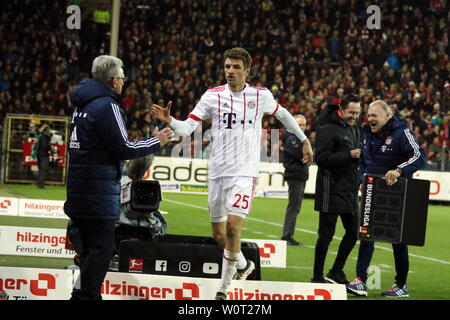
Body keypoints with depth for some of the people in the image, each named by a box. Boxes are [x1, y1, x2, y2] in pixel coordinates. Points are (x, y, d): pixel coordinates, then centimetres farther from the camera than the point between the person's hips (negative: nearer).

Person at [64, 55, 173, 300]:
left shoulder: (82, 104, 15)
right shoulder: (106, 106, -13)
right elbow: (122, 148, -14)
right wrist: (156, 142, -1)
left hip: (79, 186, 9)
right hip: (99, 189, -9)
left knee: (90, 244, 15)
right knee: (102, 246, -8)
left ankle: (87, 293, 17)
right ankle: (85, 295, -12)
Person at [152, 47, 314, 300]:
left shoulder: (261, 96, 1)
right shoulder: (213, 96, 0)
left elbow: (282, 114, 21)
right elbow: (187, 128, -5)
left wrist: (305, 140, 26)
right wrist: (169, 121, -24)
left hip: (245, 172, -3)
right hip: (218, 171, 3)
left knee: (233, 226, -19)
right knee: (219, 233, 9)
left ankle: (224, 289, -8)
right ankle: (243, 265, 39)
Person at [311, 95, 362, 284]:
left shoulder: (354, 129, 15)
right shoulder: (328, 129, -12)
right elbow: (322, 159, -19)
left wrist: (361, 155, 4)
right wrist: (348, 155, -21)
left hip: (349, 190, 9)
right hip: (331, 190, -9)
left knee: (353, 231, 11)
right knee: (326, 235, -3)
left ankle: (336, 272, 23)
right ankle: (317, 277, 6)